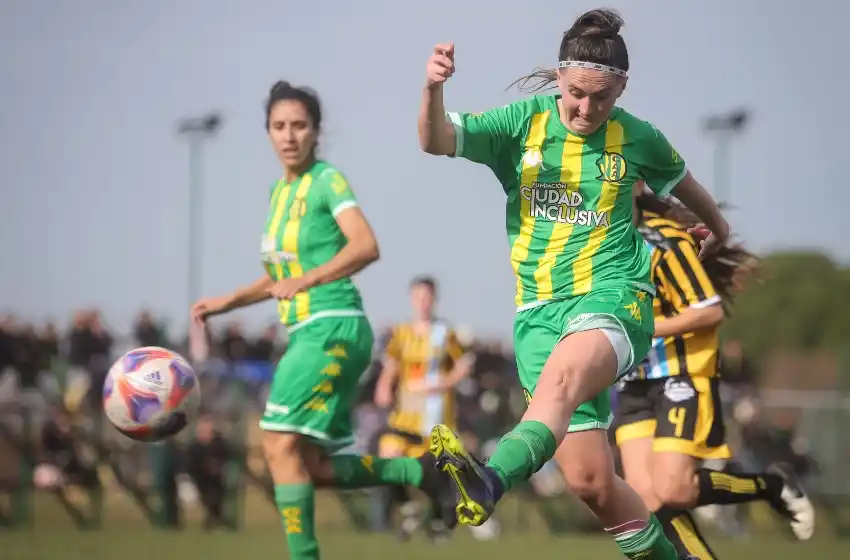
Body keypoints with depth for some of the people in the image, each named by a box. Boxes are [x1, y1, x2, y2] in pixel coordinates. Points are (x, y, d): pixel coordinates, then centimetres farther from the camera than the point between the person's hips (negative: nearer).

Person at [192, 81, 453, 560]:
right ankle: (419, 470, 13)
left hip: (334, 328, -9)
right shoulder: (280, 191, 17)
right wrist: (227, 302, 21)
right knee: (315, 467, 5)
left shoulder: (328, 180, -7)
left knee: (281, 445, -16)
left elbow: (366, 246, -22)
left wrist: (305, 281, -27)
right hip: (308, 334, 9)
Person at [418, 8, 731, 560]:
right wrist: (433, 90, -29)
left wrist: (717, 226, 46)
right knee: (591, 480, -5)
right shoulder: (523, 122, 4)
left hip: (613, 295, -2)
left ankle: (492, 481, -64)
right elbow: (437, 141, -7)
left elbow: (680, 179, 27)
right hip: (540, 308, 2)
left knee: (562, 375, -39)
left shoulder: (635, 138, 5)